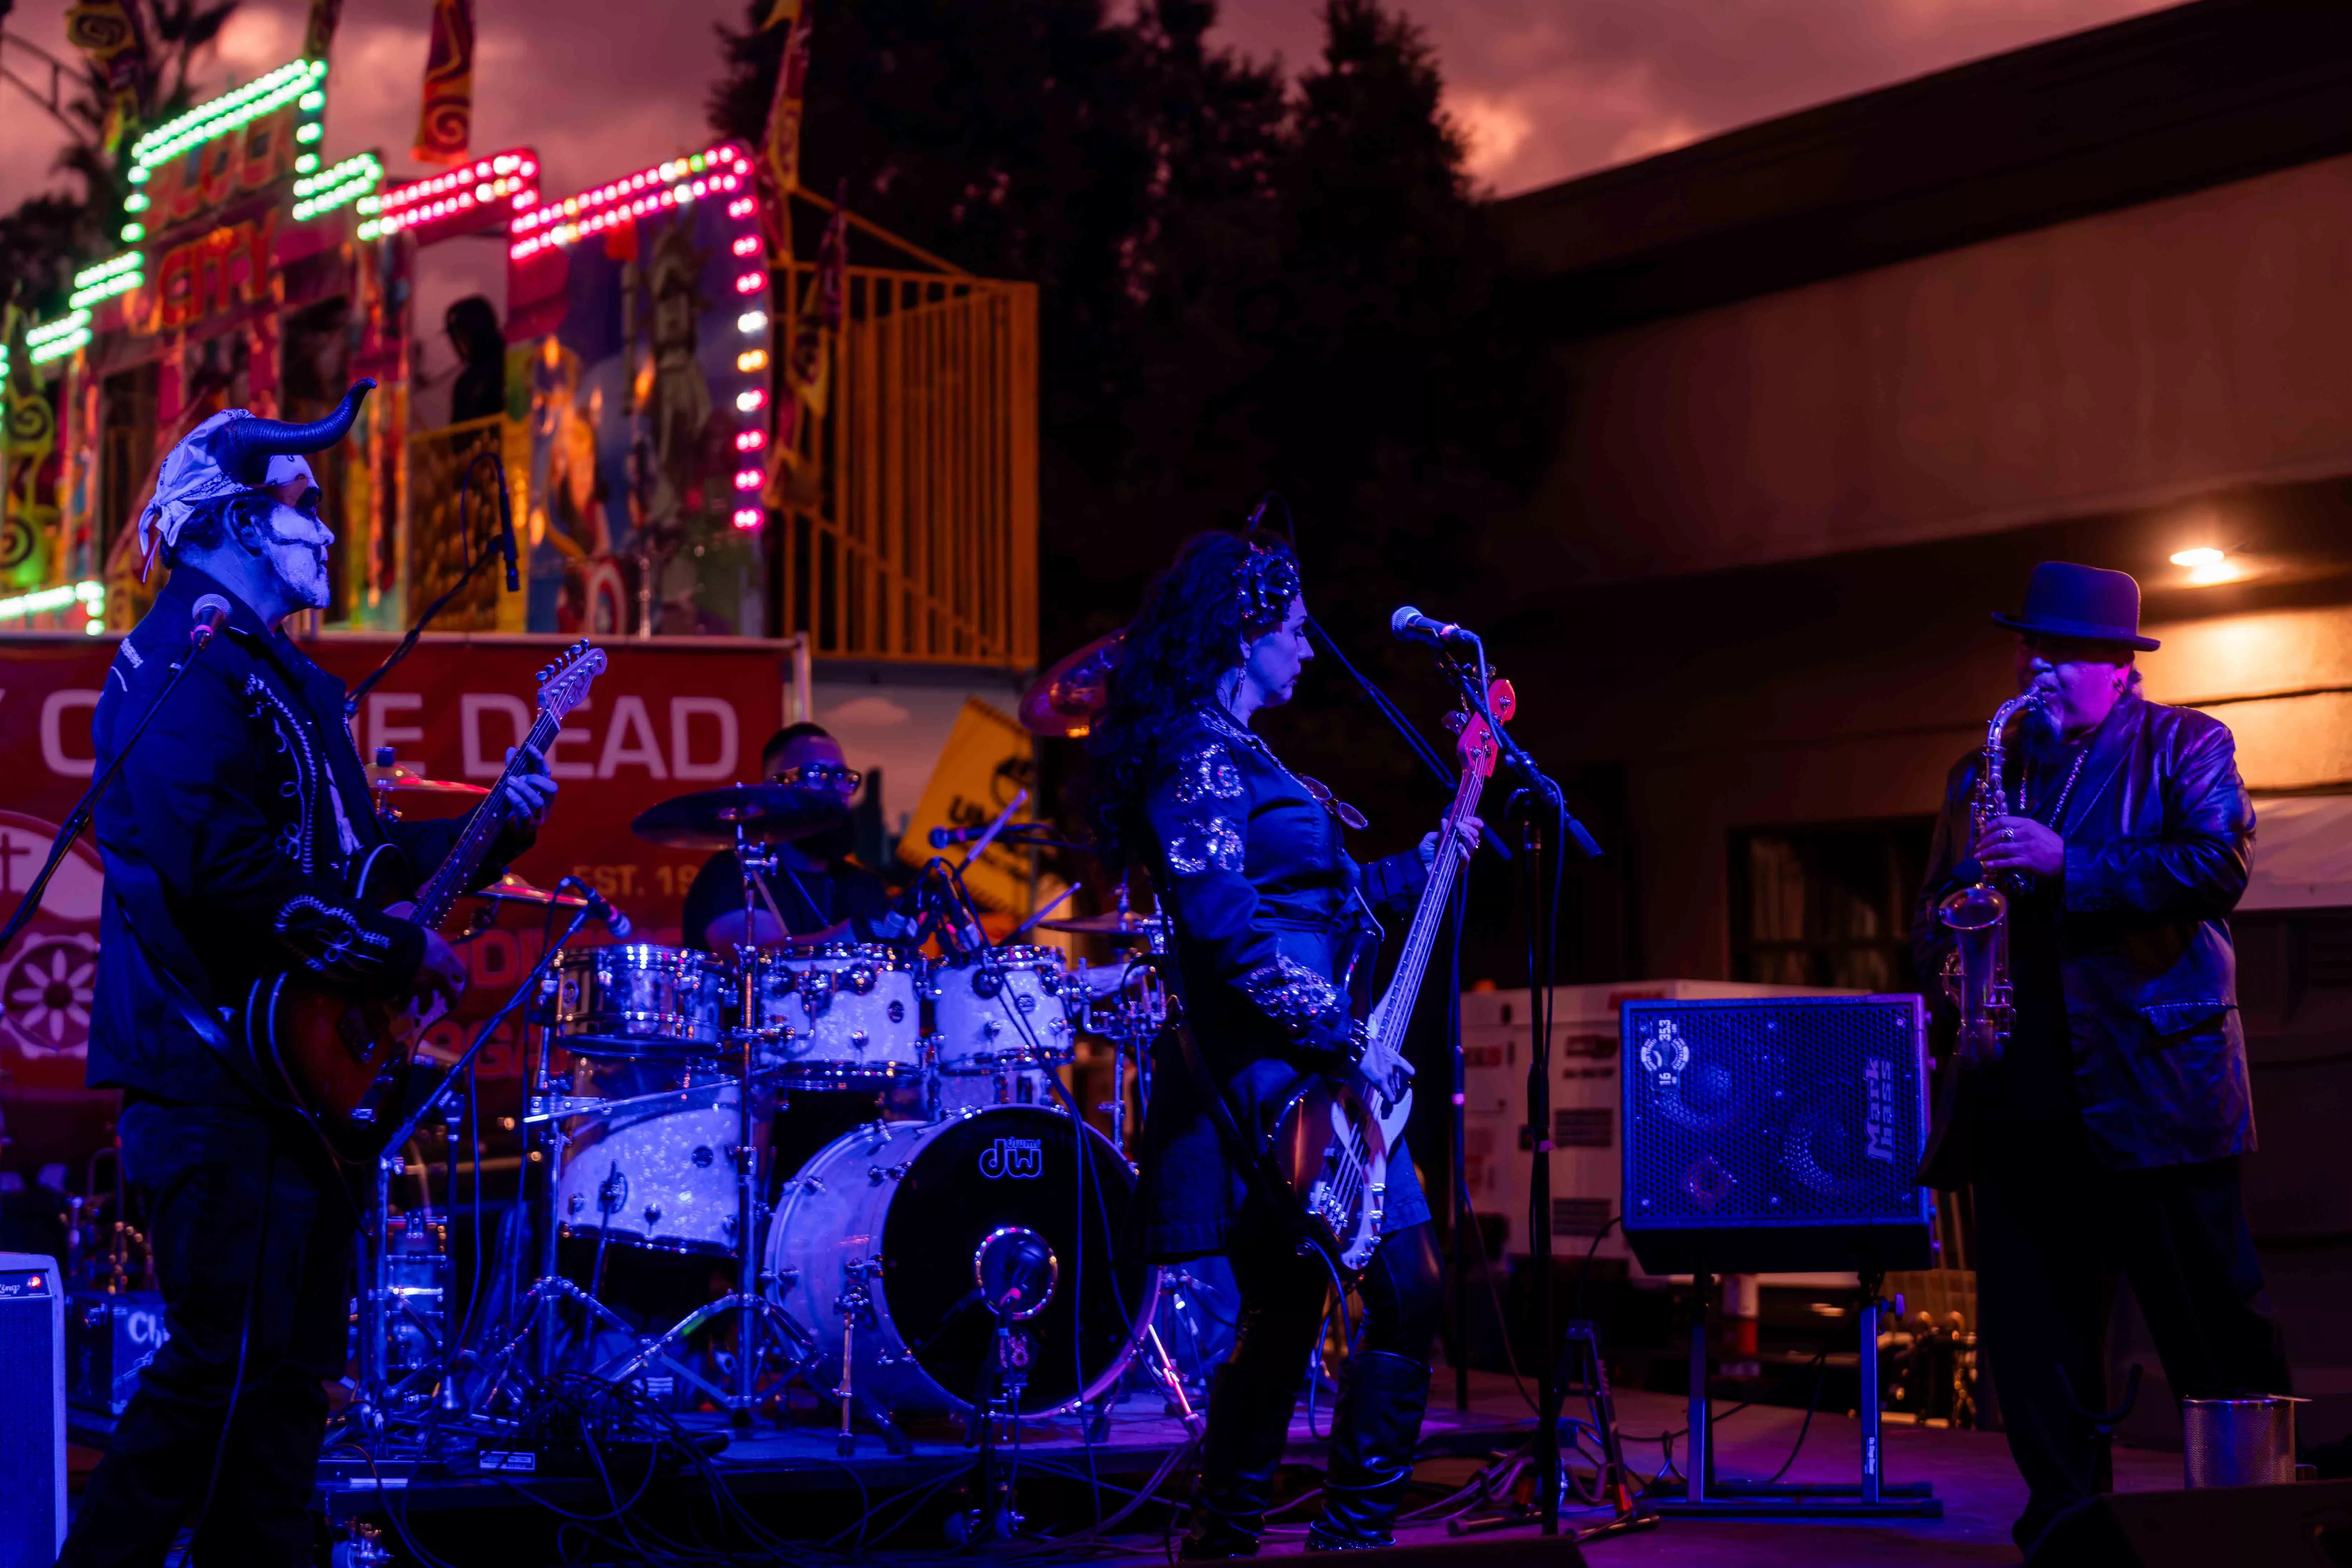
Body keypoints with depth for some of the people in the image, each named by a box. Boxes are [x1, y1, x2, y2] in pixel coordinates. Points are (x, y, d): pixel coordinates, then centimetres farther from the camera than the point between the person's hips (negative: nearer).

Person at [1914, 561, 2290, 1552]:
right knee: (2032, 1331, 4)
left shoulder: (2183, 748, 6)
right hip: (2025, 1094, 5)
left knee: (2212, 1317, -3)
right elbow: (1934, 905, 25)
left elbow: (2220, 864, -10)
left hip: (2154, 1086, -5)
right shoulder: (1982, 773, 20)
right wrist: (1944, 945, 1)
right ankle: (2064, 1518, 11)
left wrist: (2068, 866, -17)